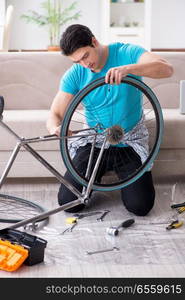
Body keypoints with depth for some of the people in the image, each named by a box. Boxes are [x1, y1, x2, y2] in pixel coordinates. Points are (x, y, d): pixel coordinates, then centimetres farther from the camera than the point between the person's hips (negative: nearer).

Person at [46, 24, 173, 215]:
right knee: (68, 202, -8)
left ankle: (124, 175, 21)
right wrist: (55, 129, -32)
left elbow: (166, 69, -28)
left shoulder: (126, 52, -12)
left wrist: (127, 68, -45)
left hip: (130, 144, -1)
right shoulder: (73, 75, -7)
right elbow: (55, 115, -7)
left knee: (140, 206, -11)